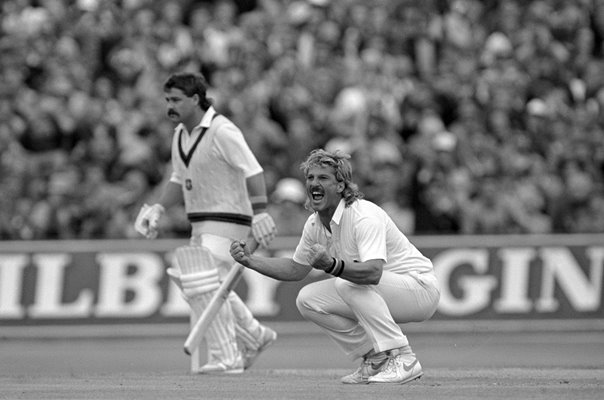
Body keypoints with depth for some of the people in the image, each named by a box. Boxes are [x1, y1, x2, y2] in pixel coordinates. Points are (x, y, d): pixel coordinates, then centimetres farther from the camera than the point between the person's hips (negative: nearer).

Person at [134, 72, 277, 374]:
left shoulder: (222, 131, -18)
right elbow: (179, 180, 20)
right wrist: (158, 210, 6)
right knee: (199, 284, 16)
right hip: (201, 224, 10)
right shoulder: (181, 134, 10)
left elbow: (253, 172, -23)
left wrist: (260, 214, -31)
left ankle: (227, 358, -14)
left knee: (206, 284, -17)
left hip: (228, 221, -10)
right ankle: (253, 336, 30)